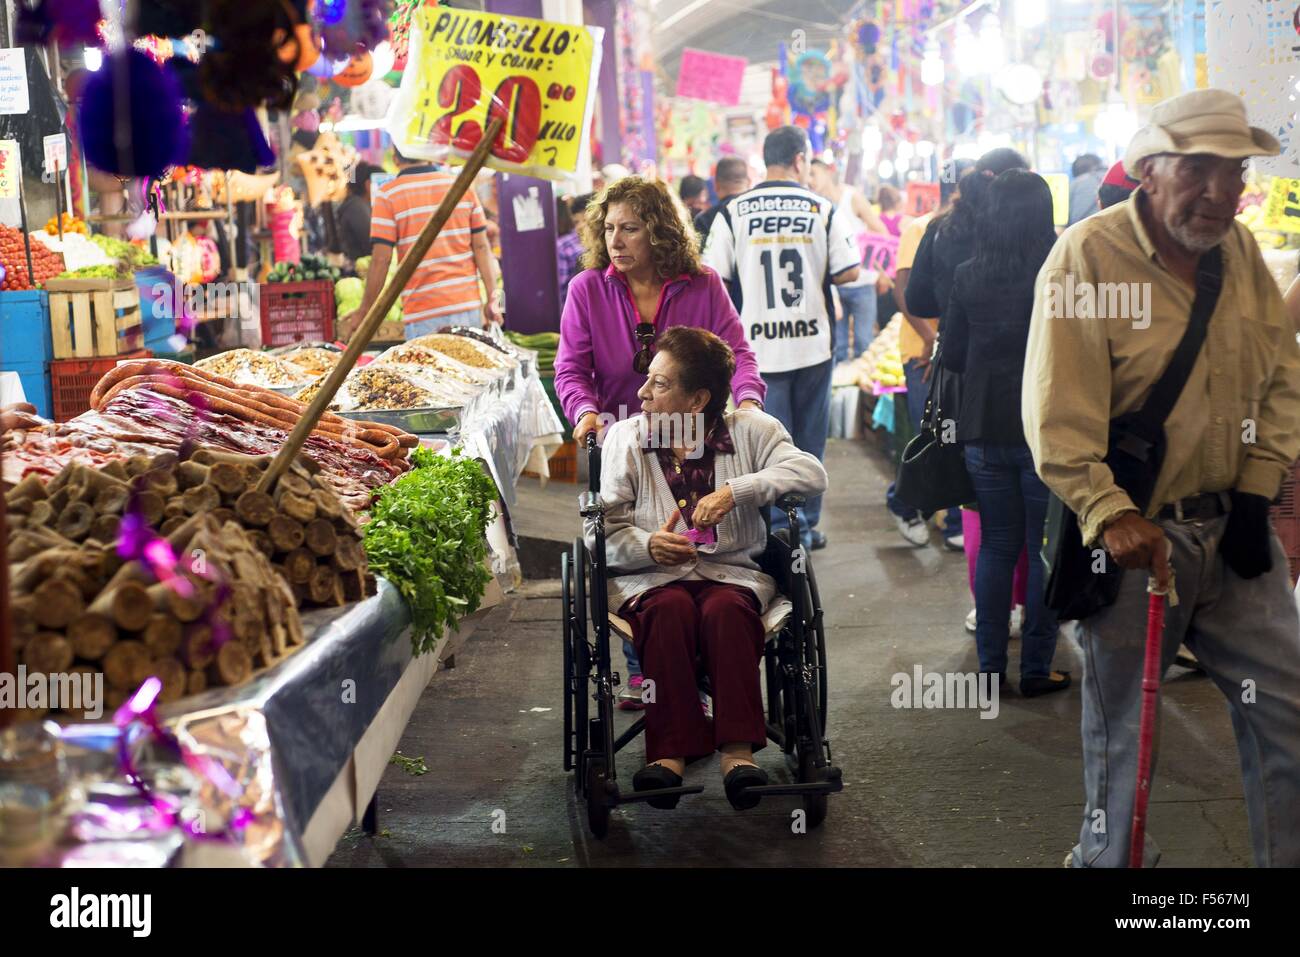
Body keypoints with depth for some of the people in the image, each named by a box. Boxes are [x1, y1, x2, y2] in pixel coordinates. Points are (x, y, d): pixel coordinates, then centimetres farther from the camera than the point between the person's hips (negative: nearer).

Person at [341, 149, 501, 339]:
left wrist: (364, 312, 0)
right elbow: (481, 247, 3)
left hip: (423, 312, -3)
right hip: (468, 305, 3)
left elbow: (381, 259, -8)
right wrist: (492, 299, 7)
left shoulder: (388, 194, -2)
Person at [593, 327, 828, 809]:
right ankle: (671, 750, -39)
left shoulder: (749, 430, 7)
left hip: (731, 572, 0)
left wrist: (736, 491, -20)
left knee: (725, 609, -35)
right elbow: (603, 531, 3)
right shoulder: (623, 437, 9)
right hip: (650, 577, 0)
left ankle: (738, 749, -39)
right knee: (669, 609, -34)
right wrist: (647, 546, -20)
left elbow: (812, 473, -9)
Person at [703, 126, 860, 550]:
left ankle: (782, 527, 2)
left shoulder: (733, 212, -3)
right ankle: (806, 525, 20)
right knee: (810, 438, 13)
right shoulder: (822, 209, -2)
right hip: (812, 341, 1)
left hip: (759, 344, -1)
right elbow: (848, 272, -2)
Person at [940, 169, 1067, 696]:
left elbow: (952, 356, 5)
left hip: (984, 430, 3)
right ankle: (1036, 669, 11)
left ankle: (990, 667, 16)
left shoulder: (968, 275, -1)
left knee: (996, 546, 13)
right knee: (1046, 549, 7)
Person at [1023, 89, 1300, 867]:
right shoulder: (1088, 255, -15)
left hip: (1233, 527, 6)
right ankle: (1112, 856, 30)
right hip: (1135, 533, -5)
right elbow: (1057, 415, -20)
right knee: (1122, 722, 10)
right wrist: (1110, 516, -29)